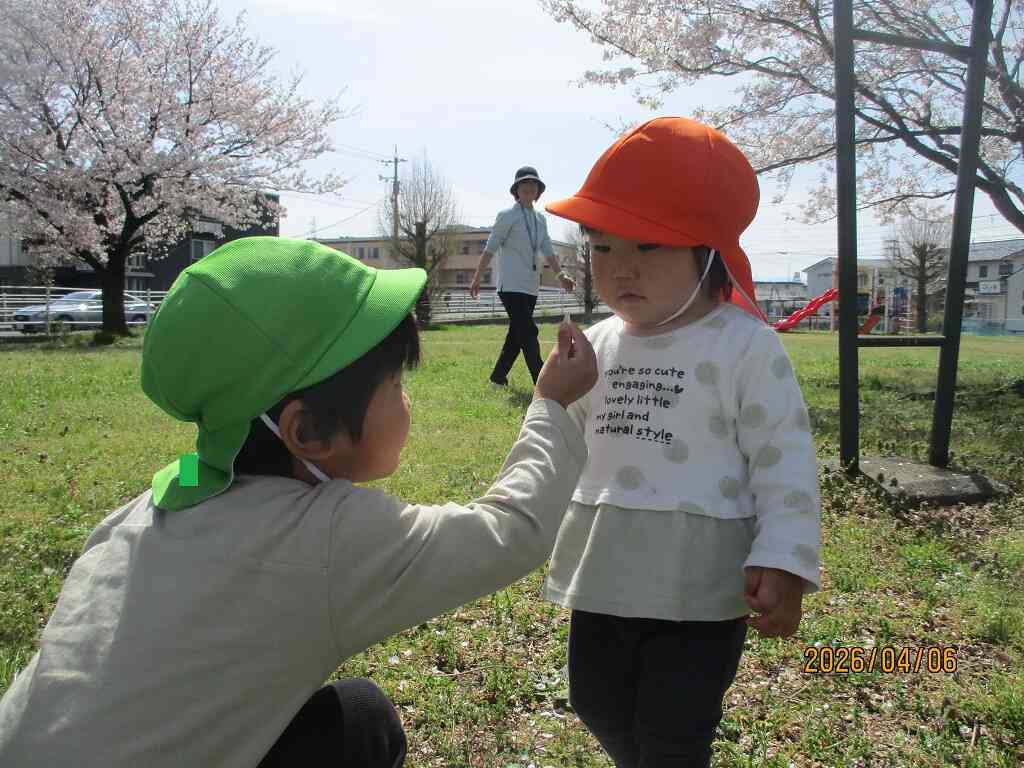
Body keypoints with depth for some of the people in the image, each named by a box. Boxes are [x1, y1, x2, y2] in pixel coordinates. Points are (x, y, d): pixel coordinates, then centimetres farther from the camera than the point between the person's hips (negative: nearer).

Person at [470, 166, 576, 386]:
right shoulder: (507, 216, -3)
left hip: (530, 287, 7)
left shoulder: (540, 219, 15)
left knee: (517, 334, 11)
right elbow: (490, 249, -4)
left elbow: (548, 251, 13)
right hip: (511, 285, -7)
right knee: (528, 332, -13)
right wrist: (476, 279, -6)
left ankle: (498, 376, 24)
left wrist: (561, 274, -2)